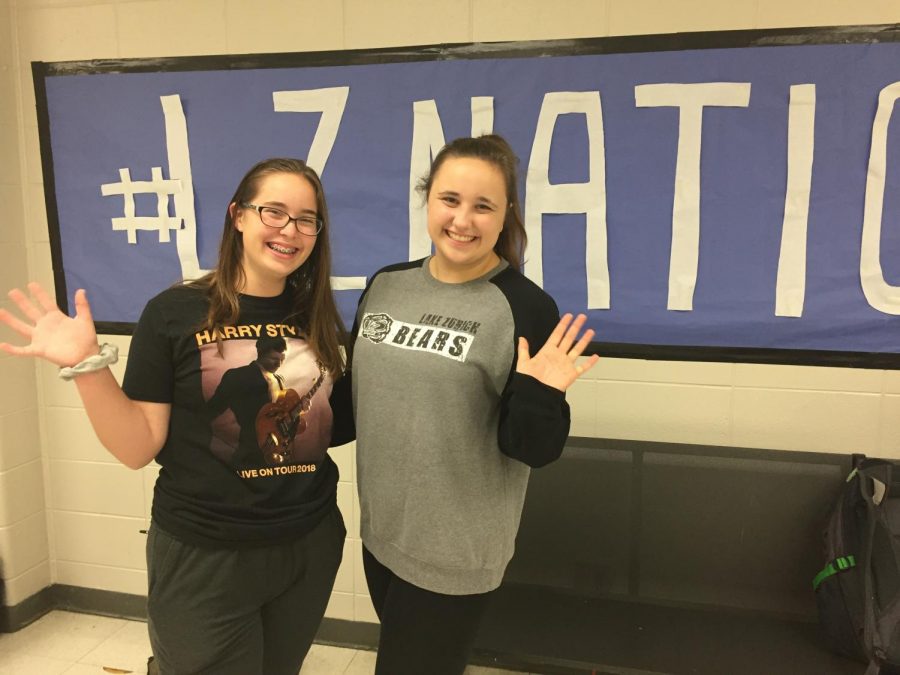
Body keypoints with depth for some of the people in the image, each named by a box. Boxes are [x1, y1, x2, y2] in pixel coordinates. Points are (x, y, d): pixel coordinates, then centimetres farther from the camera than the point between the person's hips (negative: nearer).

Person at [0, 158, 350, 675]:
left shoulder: (317, 319, 0)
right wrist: (87, 366, -24)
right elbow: (139, 448, -12)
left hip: (310, 546, 5)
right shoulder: (175, 312, -12)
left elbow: (337, 427, 8)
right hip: (202, 558, -4)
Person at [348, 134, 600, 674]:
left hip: (456, 552, -5)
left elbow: (533, 450, -15)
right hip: (380, 533, 6)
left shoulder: (526, 307, -17)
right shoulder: (386, 285, -1)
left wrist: (538, 395, -32)